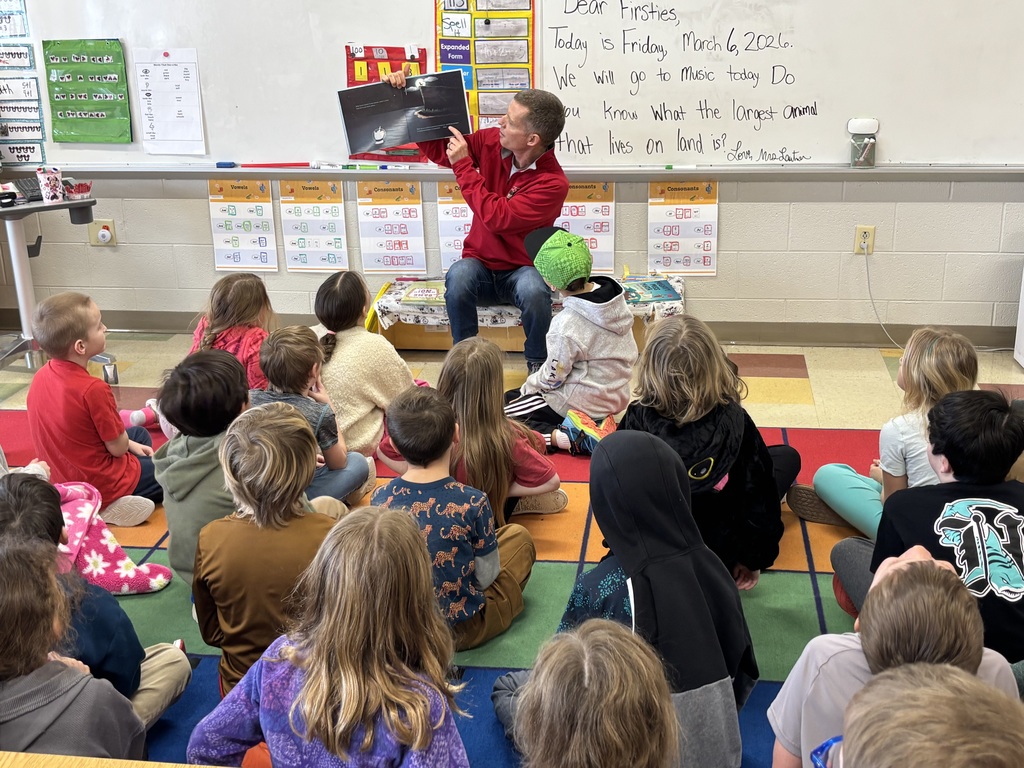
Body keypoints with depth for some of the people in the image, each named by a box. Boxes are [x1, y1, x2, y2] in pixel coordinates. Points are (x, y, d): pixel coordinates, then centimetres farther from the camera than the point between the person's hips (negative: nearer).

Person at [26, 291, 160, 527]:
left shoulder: (41, 376, -5)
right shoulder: (93, 389, -31)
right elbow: (118, 448, -22)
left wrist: (131, 443, 7)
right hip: (100, 485, -8)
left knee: (140, 435, 30)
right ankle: (112, 506, -4)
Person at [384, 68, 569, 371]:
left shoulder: (553, 183, -20)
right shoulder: (492, 142, -6)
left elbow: (498, 218, -27)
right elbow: (438, 148, 8)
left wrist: (464, 165, -23)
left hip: (522, 270, -3)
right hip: (480, 264, 3)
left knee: (534, 290, -37)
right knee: (458, 276, -32)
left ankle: (538, 366, -9)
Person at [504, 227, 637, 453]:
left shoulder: (567, 324, -29)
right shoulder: (615, 298, -8)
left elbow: (552, 377, -17)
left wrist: (528, 386, 4)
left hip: (580, 405, -8)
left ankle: (557, 437, -15)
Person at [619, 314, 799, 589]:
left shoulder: (636, 419, -24)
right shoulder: (734, 422, -25)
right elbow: (757, 495, -15)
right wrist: (754, 558, 1)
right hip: (720, 550, -2)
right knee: (787, 457, 17)